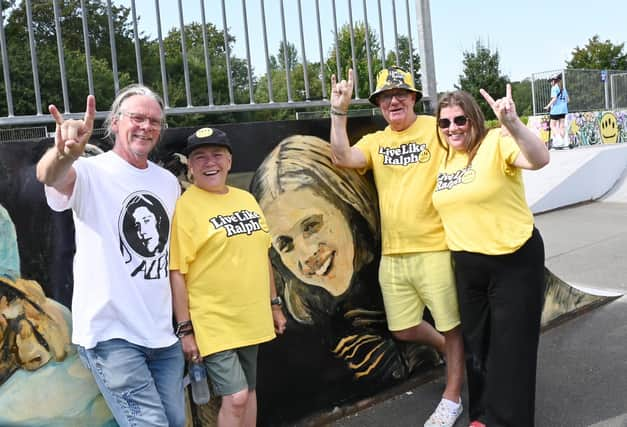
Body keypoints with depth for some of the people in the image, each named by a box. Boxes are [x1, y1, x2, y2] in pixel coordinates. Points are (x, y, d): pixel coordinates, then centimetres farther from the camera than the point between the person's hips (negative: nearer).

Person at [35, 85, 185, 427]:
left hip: (162, 333, 6)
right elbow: (49, 176, -33)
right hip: (111, 333, -6)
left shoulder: (168, 181, 8)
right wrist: (64, 154, -56)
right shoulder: (92, 173, -10)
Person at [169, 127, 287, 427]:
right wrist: (185, 329, -14)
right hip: (213, 323, -6)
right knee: (235, 397, -7)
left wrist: (274, 304, 16)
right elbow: (177, 272, -13)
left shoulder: (246, 199, 8)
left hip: (251, 319, 6)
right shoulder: (184, 206, -11)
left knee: (248, 391, 16)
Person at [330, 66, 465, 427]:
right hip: (392, 254, 5)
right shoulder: (375, 142, 9)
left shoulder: (436, 128, -2)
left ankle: (452, 397, 28)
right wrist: (339, 112, -14)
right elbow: (343, 158, -8)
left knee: (451, 324, 8)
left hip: (435, 248, -5)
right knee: (403, 330, 15)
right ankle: (450, 350, 45)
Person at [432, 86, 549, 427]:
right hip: (467, 265, 7)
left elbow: (539, 159, -34)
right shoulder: (443, 158, 6)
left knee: (510, 345, 5)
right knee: (475, 342, 18)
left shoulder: (496, 143, -14)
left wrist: (512, 123, -48)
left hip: (515, 260, -6)